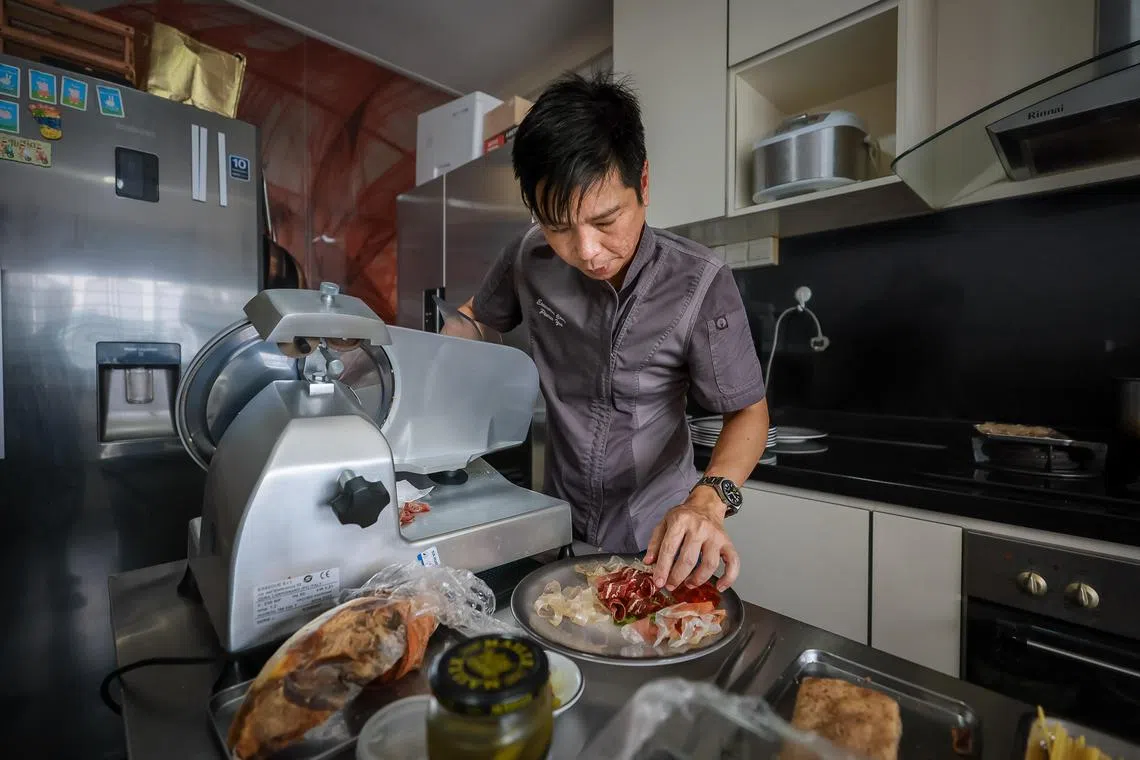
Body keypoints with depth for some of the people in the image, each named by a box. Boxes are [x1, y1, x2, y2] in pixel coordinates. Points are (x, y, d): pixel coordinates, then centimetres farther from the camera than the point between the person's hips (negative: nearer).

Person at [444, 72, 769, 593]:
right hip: (563, 527, 3)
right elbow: (476, 317, 5)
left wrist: (710, 499, -33)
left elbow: (748, 411, -15)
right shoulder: (529, 258, -14)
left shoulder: (700, 283, -23)